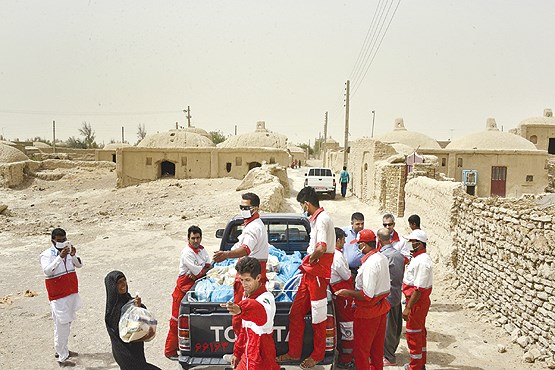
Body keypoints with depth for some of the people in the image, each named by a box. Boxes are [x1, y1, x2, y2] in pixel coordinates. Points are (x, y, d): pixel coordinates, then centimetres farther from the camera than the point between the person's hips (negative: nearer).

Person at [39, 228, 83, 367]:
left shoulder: (68, 251, 4)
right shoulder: (47, 255, -12)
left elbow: (79, 265, -5)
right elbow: (47, 271, -28)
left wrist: (73, 255, -24)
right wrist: (60, 257, -35)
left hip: (72, 293, 6)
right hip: (58, 296, -6)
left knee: (68, 323, 19)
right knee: (61, 325, -1)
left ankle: (62, 350, 36)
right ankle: (62, 358, 10)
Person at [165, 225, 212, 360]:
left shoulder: (201, 249, 5)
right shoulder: (187, 253, -20)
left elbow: (209, 265, 3)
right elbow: (200, 272, -21)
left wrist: (199, 271, -14)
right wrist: (205, 269, -1)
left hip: (195, 286, 8)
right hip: (184, 287, -8)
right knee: (177, 319, -1)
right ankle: (170, 351, 8)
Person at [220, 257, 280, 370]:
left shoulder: (266, 298, -21)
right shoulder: (246, 297, 5)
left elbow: (261, 312, -46)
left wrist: (241, 309, -65)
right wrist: (237, 352, 21)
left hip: (261, 360, -7)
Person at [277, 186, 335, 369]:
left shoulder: (322, 219, -17)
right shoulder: (317, 218, 13)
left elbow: (321, 248, -29)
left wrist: (311, 258, -11)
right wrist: (309, 260, 10)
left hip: (318, 273, -10)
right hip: (309, 272, 10)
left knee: (318, 316, 6)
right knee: (296, 313, 13)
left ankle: (317, 355, 22)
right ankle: (294, 352, 25)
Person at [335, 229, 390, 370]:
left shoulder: (370, 264, -28)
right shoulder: (383, 258, 1)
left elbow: (367, 295, -28)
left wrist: (348, 292, -18)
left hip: (368, 312, -9)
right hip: (382, 307, 9)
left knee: (361, 348, 7)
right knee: (377, 345, 24)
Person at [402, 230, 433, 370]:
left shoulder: (421, 262, -24)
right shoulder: (418, 258, 8)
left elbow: (418, 289, -27)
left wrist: (408, 308, -23)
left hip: (417, 302, -10)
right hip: (419, 302, 10)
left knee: (413, 334, 2)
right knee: (420, 332, 21)